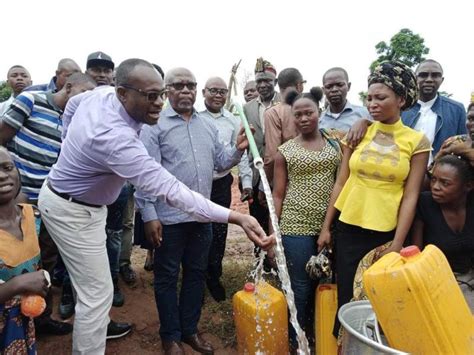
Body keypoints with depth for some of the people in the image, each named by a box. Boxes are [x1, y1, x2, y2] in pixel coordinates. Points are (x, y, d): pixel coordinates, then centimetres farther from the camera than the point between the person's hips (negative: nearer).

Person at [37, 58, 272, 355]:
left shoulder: (100, 94, -11)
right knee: (98, 293, -4)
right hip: (73, 211, -10)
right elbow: (169, 188, -45)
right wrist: (235, 217, -48)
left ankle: (98, 325, 49)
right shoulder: (117, 138, -40)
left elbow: (72, 103, 13)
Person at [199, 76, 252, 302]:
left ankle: (213, 277, 30)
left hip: (221, 184, 3)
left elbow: (241, 153, 8)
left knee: (219, 233, 11)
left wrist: (246, 180, 2)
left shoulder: (233, 121, 6)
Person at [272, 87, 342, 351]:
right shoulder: (285, 151, 2)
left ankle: (317, 335, 34)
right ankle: (297, 341, 25)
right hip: (296, 226, -2)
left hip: (330, 225, 2)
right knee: (301, 285, 5)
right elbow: (278, 195, 2)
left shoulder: (336, 141, 7)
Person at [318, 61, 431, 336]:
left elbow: (410, 197, -5)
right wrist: (326, 227, 3)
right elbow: (340, 183, 4)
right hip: (348, 228, 2)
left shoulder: (417, 141, -3)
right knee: (347, 300, 9)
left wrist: (397, 244, -8)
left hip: (386, 232, -1)